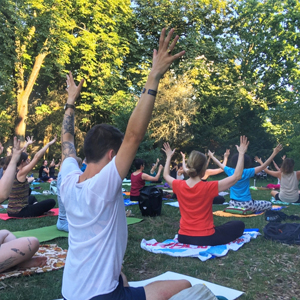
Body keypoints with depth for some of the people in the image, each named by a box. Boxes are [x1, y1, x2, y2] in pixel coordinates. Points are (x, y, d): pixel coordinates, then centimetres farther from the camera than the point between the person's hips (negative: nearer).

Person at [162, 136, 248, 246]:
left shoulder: (179, 186, -9)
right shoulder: (209, 187, -21)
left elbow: (166, 175, 14)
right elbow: (237, 176, -14)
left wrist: (169, 156, 25)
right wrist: (241, 153, -9)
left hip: (183, 237, 6)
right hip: (205, 238, -6)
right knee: (239, 225, 11)